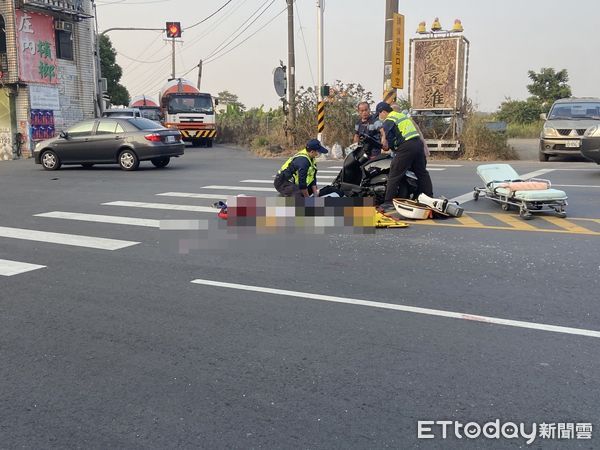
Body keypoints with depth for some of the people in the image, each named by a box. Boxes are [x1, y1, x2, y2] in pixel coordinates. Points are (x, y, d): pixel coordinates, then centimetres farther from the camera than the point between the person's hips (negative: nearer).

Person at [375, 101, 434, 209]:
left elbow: (390, 139, -6)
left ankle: (389, 202, -4)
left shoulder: (388, 121, -2)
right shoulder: (402, 115, 24)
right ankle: (429, 198, 19)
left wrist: (394, 149, 14)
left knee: (394, 175, -4)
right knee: (422, 172, 15)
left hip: (406, 147, -8)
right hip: (418, 143, 9)